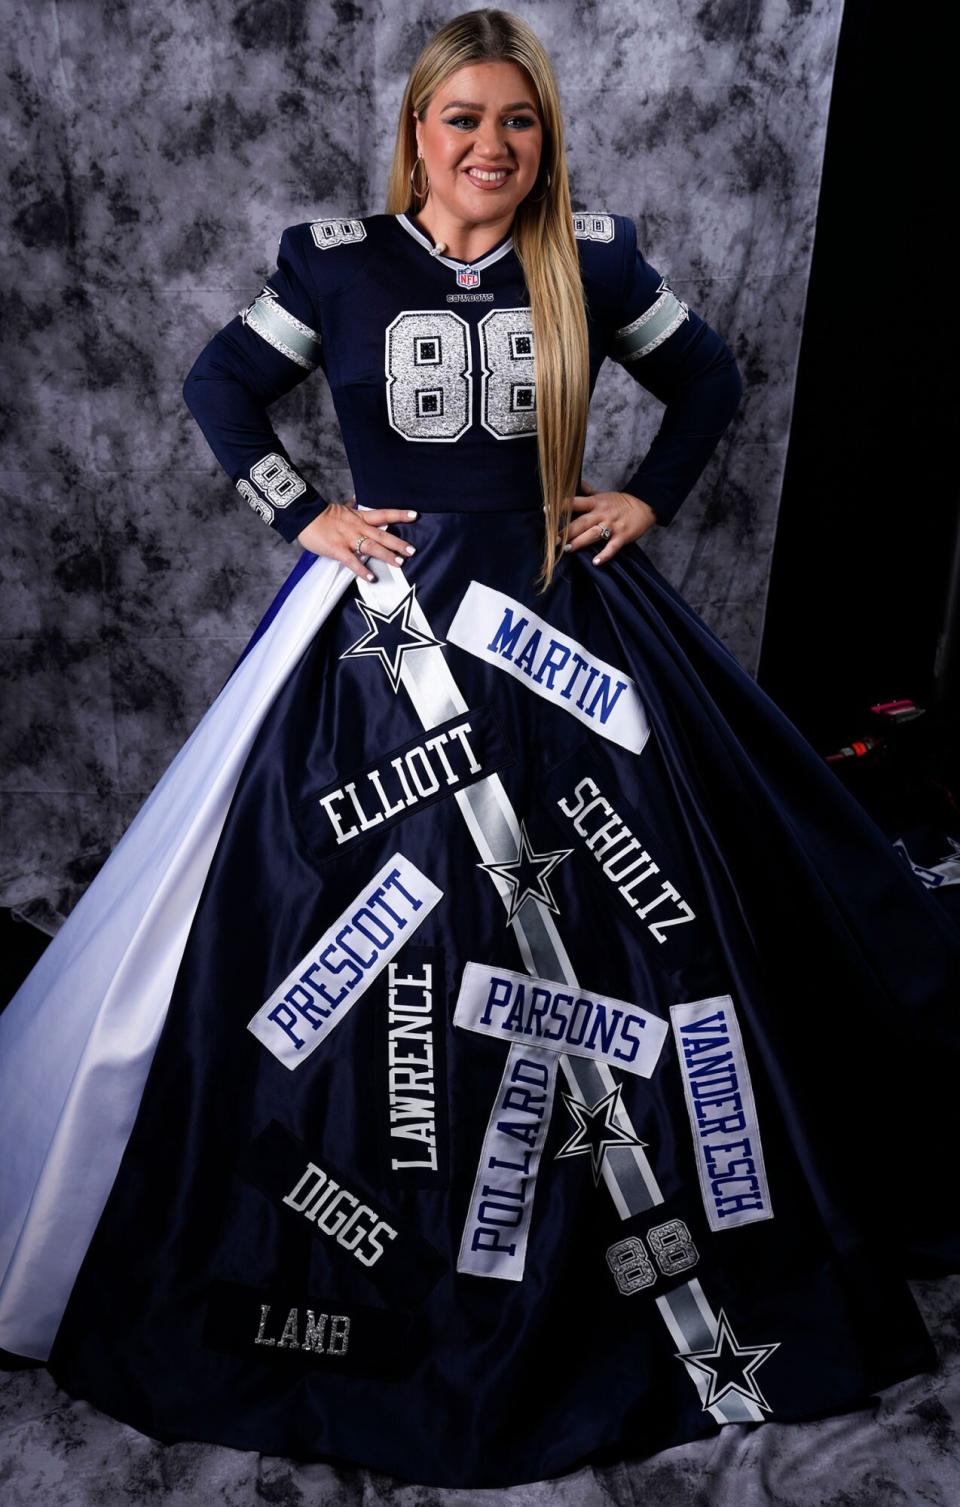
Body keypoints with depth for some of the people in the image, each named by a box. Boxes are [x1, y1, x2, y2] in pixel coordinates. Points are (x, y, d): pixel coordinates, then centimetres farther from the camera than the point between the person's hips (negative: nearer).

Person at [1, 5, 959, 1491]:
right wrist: (304, 516, 1)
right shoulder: (337, 261, 2)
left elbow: (708, 374, 17)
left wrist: (651, 498, 5)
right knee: (361, 944, 2)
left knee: (639, 919, 3)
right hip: (388, 622, -1)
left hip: (566, 618, 2)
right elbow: (221, 385, 11)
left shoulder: (594, 260, 5)